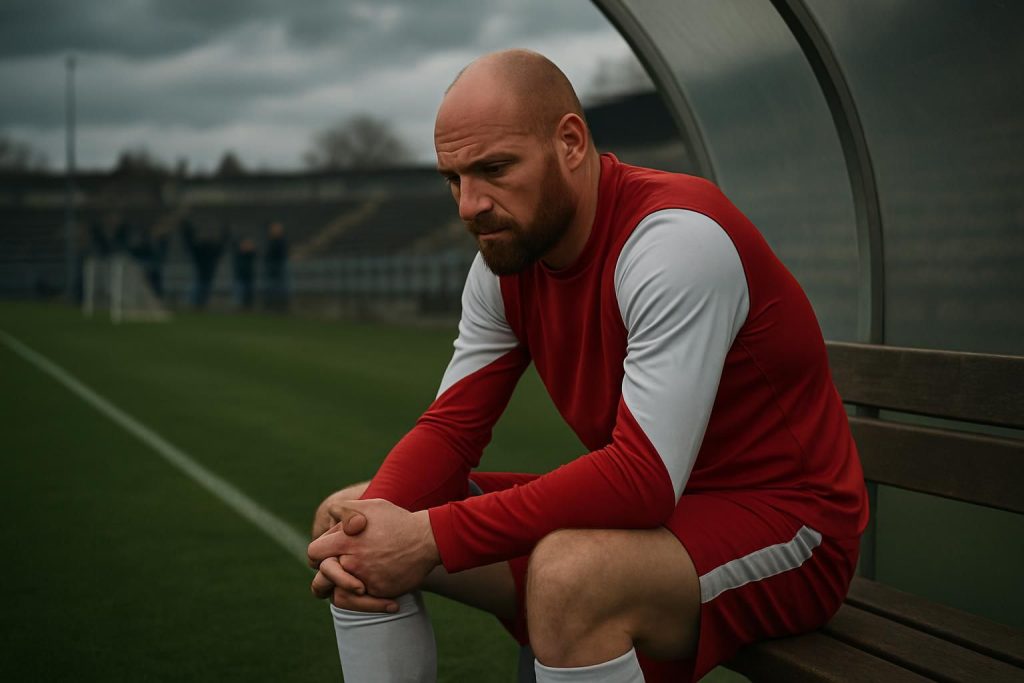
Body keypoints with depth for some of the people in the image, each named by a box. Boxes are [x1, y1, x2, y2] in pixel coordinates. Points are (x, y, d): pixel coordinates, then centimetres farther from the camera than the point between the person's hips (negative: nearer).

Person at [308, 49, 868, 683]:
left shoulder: (677, 237, -25)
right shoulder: (506, 256, 0)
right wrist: (373, 523, -21)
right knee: (346, 517, 1)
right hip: (643, 506, 8)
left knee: (568, 571, -40)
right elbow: (451, 426, 1)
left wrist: (432, 536, -31)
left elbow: (645, 476, -31)